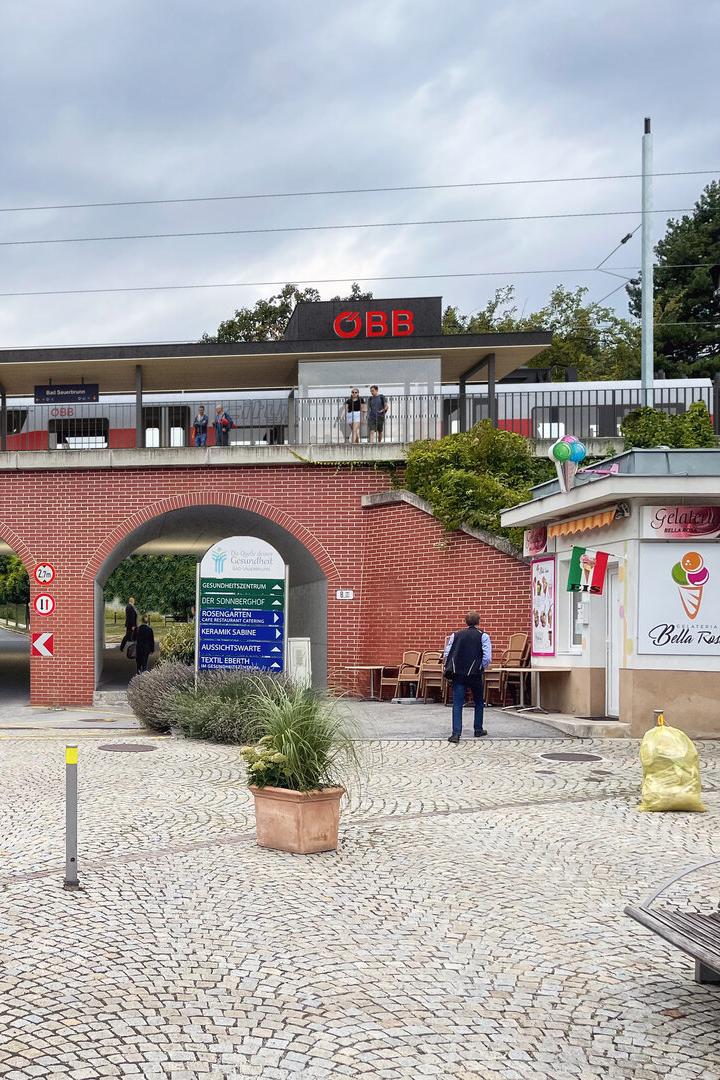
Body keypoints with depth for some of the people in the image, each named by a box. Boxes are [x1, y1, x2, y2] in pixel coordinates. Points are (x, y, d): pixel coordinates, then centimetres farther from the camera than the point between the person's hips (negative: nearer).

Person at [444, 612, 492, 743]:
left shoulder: (456, 635, 8)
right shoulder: (483, 636, -2)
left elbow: (447, 654, 7)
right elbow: (487, 657, -11)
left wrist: (449, 669, 17)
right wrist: (481, 668, 5)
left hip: (457, 674, 1)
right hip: (474, 674, -1)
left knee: (457, 704, -1)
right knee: (478, 702, 19)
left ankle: (456, 733, -12)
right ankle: (478, 730, 27)